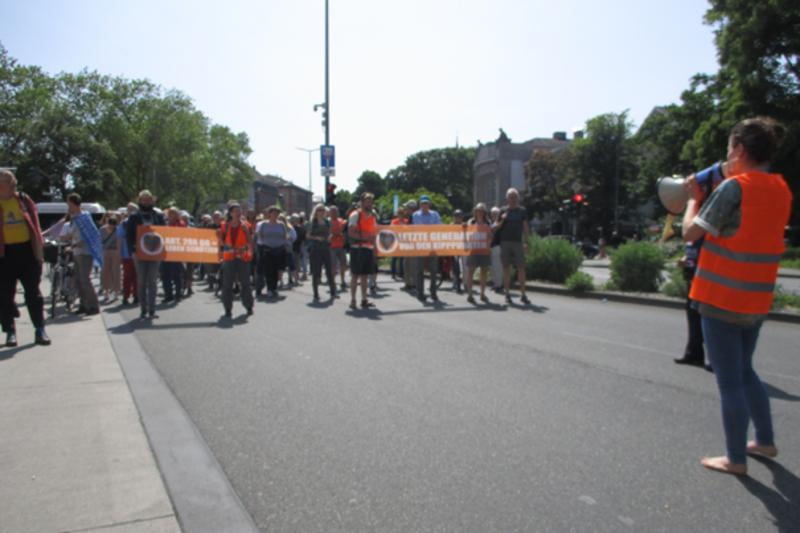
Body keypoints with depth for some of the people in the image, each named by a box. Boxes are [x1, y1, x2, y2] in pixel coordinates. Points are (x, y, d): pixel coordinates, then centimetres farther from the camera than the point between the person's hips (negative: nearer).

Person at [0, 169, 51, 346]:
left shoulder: (24, 200, 7)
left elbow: (35, 225, 7)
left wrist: (39, 248, 0)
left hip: (27, 250, 1)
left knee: (33, 292, 6)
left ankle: (40, 330, 11)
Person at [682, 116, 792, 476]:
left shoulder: (734, 187, -16)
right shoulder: (781, 189, 7)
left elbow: (691, 232, -15)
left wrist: (695, 197, 1)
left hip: (721, 301, -8)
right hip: (756, 301, 8)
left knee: (729, 380, 3)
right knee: (744, 371, 24)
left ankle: (735, 458, 13)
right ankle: (765, 440, 35)